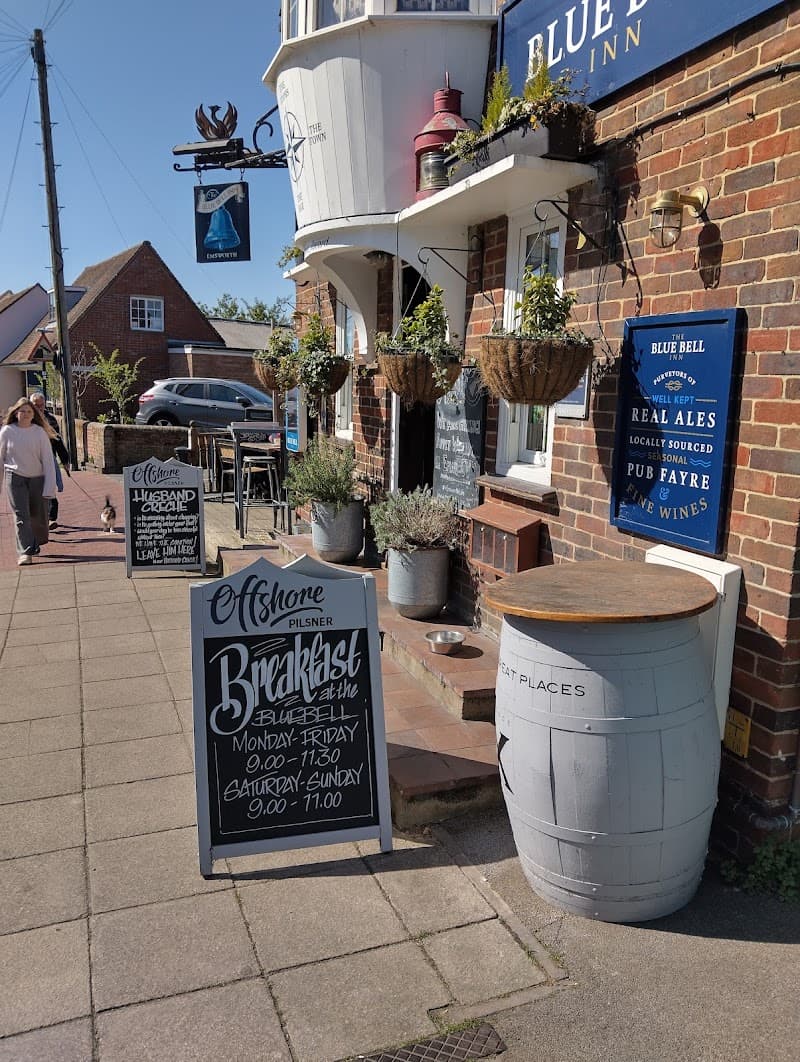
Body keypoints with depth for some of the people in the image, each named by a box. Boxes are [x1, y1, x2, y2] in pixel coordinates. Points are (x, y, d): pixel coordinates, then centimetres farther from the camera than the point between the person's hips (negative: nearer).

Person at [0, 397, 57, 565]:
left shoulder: (40, 432, -5)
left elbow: (48, 460, -5)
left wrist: (50, 486, -11)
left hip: (37, 477, 1)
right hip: (15, 477, -1)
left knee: (38, 515, 10)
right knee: (21, 516, -8)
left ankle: (36, 543, 38)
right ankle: (25, 553, -6)